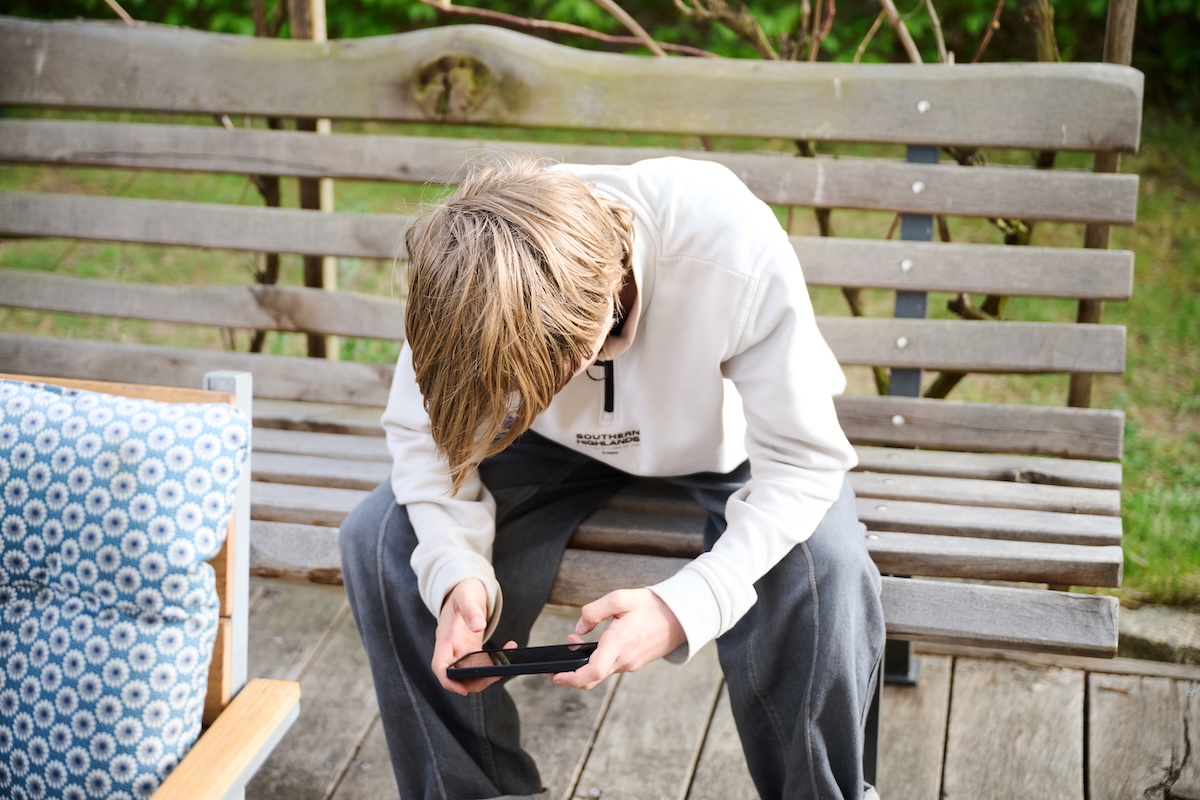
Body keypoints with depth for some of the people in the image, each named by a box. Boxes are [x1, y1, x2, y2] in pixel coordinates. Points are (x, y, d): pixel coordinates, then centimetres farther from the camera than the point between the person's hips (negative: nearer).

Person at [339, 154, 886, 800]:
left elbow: (802, 460, -29)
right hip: (562, 448, 3)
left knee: (823, 570, -33)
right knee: (380, 540, -19)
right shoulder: (462, 267, -30)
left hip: (723, 439, -2)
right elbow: (421, 431, -13)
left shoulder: (738, 255, -39)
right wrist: (456, 569, -32)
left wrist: (687, 604, -43)